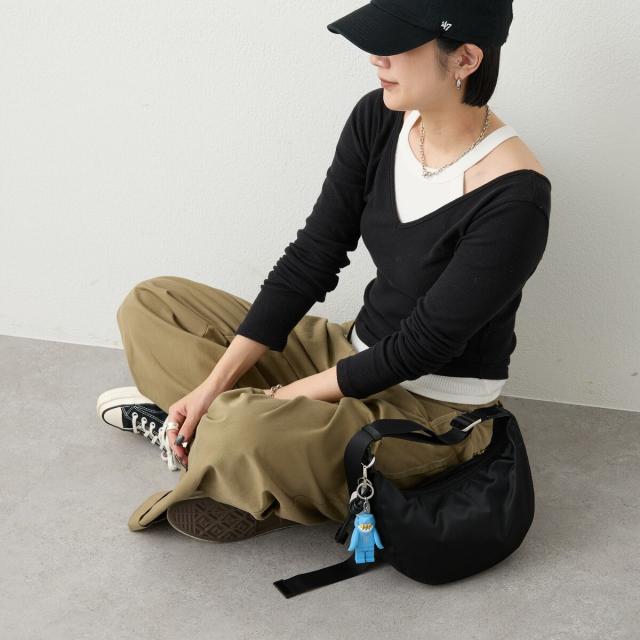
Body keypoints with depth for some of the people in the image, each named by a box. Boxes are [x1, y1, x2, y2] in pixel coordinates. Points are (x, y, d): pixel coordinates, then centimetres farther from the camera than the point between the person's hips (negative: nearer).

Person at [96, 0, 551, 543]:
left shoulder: (514, 198, -27)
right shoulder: (378, 121, -7)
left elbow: (422, 347, -22)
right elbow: (313, 258, -5)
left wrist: (283, 396, -16)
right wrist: (216, 384, -11)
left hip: (434, 409, -7)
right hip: (356, 353, 7)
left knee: (242, 436, -34)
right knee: (151, 304, 3)